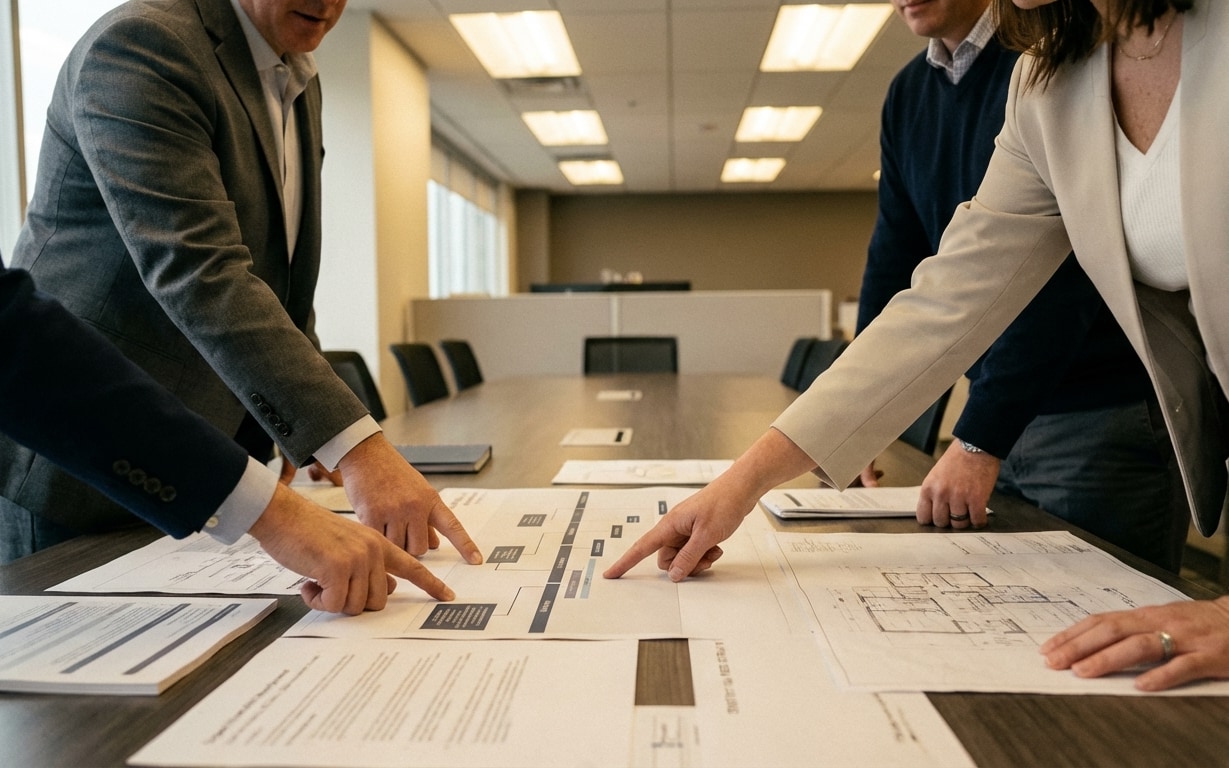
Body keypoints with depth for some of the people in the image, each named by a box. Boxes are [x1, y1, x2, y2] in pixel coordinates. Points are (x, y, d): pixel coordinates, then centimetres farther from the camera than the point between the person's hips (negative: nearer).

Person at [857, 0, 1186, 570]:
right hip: (997, 415, 7)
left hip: (1108, 416, -6)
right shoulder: (907, 95, 9)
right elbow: (893, 260, 8)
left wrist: (978, 438, -25)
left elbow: (1065, 257, -22)